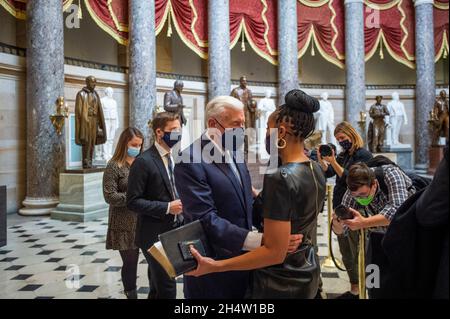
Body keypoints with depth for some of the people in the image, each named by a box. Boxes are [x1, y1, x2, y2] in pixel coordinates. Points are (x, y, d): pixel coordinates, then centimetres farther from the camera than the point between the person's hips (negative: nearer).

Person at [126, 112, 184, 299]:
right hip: (155, 235, -7)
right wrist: (167, 207, -21)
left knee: (158, 289, 20)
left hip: (174, 232, 7)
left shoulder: (173, 158, 9)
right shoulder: (144, 161, -14)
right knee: (167, 289, -2)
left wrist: (180, 204, 1)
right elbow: (133, 202, -17)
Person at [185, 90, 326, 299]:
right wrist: (260, 196, 15)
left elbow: (275, 253, -26)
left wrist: (214, 266, -24)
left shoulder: (280, 178, -27)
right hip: (307, 273, 8)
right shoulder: (316, 170, 0)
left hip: (281, 283, -8)